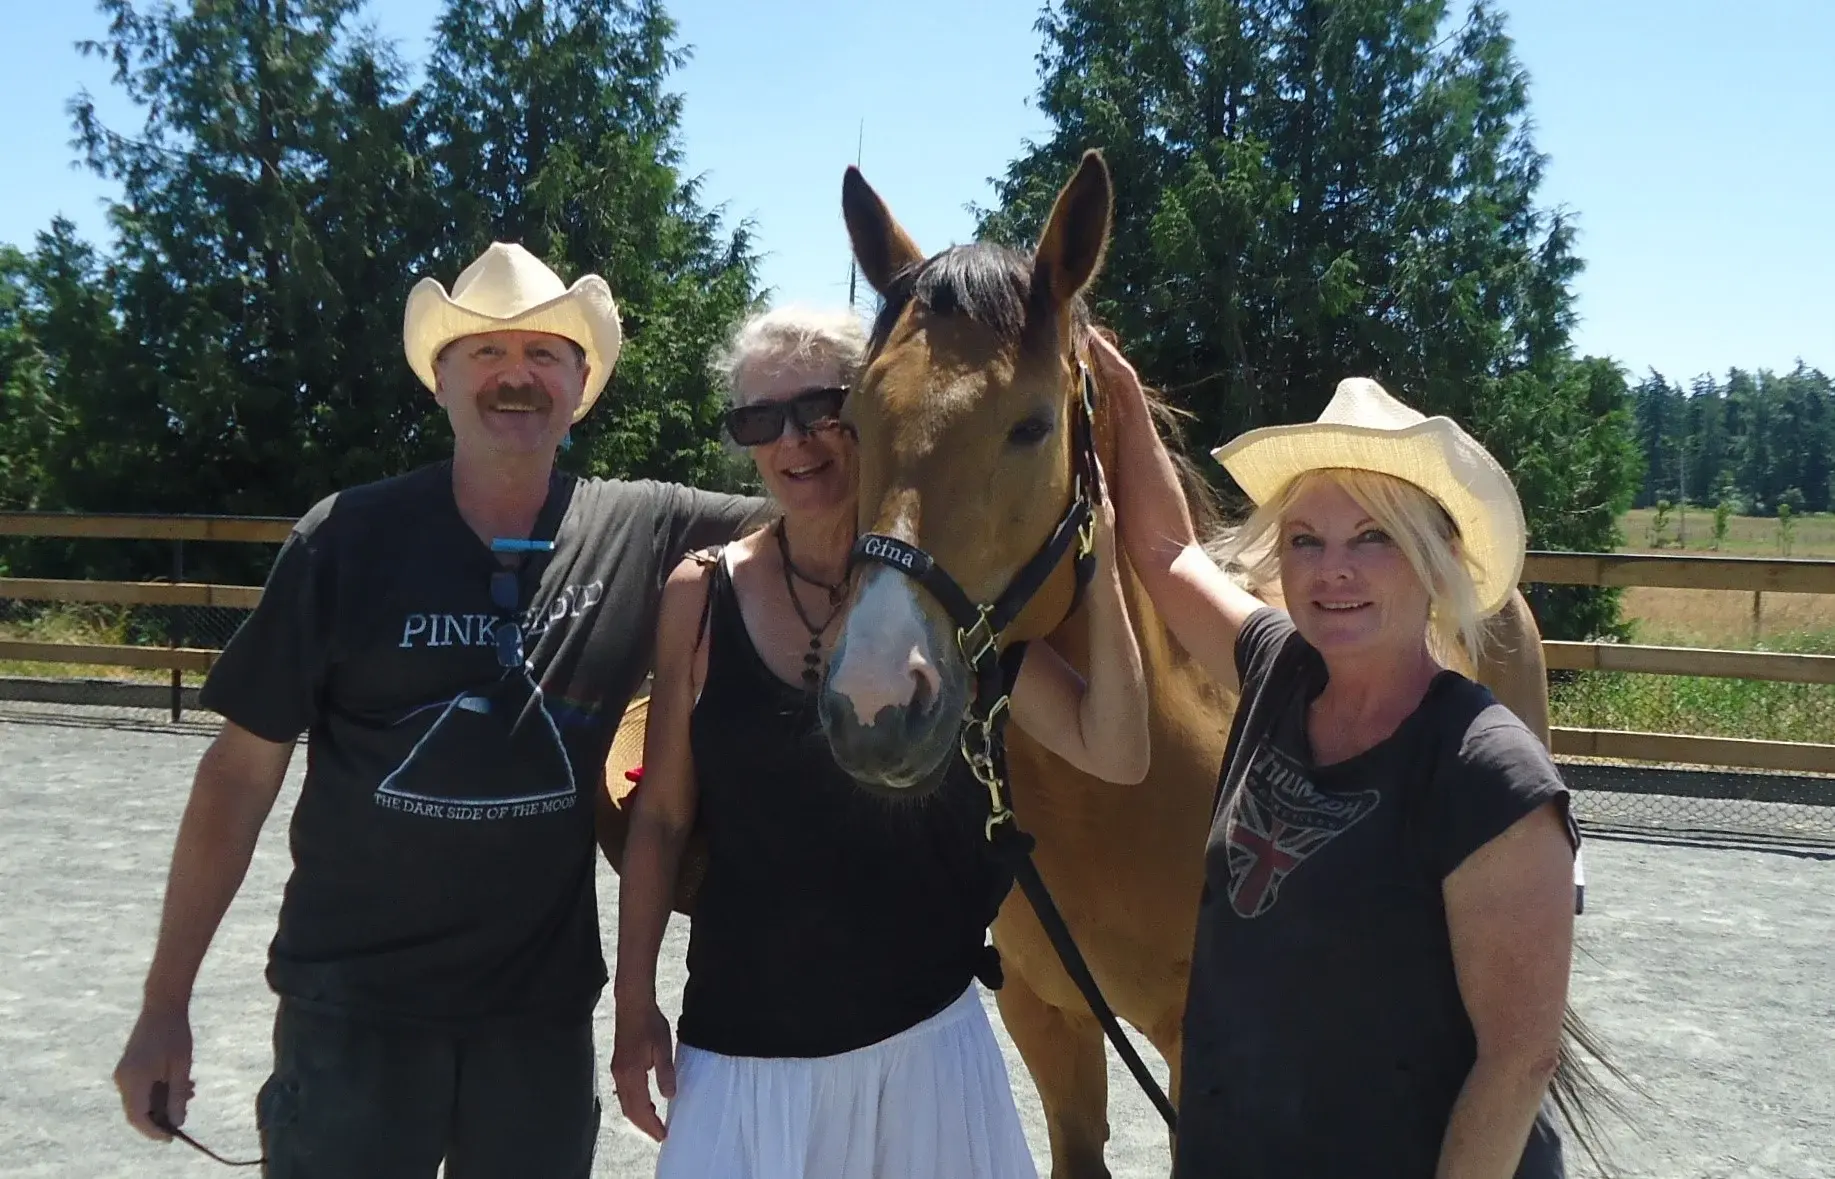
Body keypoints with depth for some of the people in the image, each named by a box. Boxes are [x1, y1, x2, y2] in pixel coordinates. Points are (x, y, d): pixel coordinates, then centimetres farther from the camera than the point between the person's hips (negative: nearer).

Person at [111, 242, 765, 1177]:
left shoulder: (643, 533, -3)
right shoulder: (349, 539, -8)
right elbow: (240, 773, -4)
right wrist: (165, 1005, -3)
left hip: (545, 1011, 2)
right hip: (350, 1007, -2)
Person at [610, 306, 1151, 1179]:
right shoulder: (703, 596, -6)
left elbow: (1115, 755, -10)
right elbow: (660, 817, 1)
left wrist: (1100, 573, -20)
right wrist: (635, 1008, 1)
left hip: (925, 1034, 0)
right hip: (740, 1042, 0)